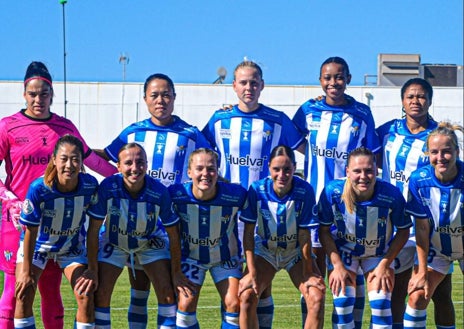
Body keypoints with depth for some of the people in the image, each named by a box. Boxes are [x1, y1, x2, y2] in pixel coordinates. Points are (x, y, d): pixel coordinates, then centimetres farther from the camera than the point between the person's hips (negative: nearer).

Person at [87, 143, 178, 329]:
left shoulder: (159, 192, -30)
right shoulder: (107, 188, -31)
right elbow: (93, 230, -21)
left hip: (150, 242, 0)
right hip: (114, 242, 0)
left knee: (167, 291, -12)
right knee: (101, 293, -9)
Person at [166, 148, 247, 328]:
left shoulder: (236, 195, -27)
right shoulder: (176, 195, -25)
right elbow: (174, 238, -11)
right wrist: (176, 272, -8)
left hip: (226, 257, 0)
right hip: (191, 256, 0)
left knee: (234, 304, -11)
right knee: (185, 304, -10)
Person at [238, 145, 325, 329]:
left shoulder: (305, 191, -23)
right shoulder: (257, 190, -22)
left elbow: (304, 235, -16)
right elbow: (248, 232, -17)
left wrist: (308, 272, -15)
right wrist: (252, 272, -21)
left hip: (296, 252, 0)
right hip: (265, 250, 0)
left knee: (317, 297, -19)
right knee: (247, 295, -21)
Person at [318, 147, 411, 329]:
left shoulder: (392, 195, -30)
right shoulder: (332, 192, -29)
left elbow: (403, 231, -11)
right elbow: (324, 230, -13)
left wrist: (385, 264, -15)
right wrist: (337, 265, -16)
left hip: (379, 252, 0)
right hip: (343, 250, 0)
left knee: (381, 305, -10)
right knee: (342, 303, -12)